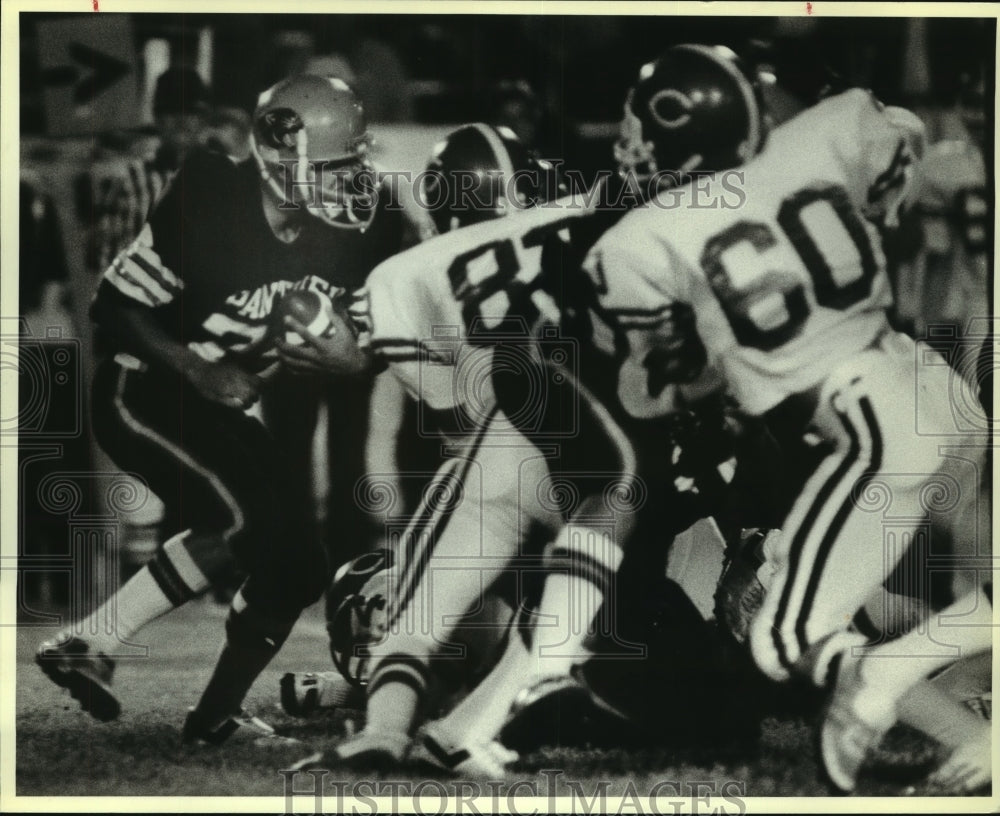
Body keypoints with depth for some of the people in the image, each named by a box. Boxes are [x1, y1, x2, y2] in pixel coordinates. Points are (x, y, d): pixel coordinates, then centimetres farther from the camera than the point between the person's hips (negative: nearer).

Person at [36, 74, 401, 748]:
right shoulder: (209, 206, -24)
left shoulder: (353, 231, -8)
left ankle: (216, 716, 18)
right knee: (246, 516, -26)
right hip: (144, 390, -7)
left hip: (227, 403, 7)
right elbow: (116, 305, -18)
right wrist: (198, 369, -28)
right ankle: (86, 646, -16)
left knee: (298, 563, 3)